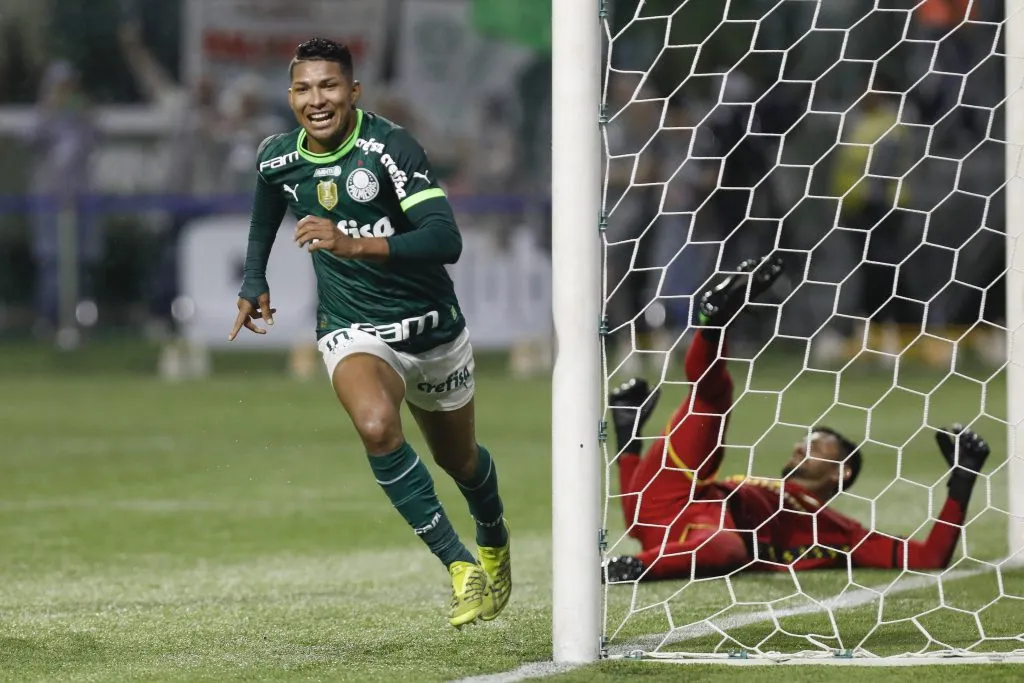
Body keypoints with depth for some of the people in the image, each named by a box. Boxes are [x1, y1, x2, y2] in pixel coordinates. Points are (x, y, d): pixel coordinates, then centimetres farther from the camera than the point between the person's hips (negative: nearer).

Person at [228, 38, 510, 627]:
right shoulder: (278, 159, -5)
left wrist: (354, 245, -41)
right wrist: (255, 283, 16)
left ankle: (495, 540, 55)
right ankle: (460, 567, -25)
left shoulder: (389, 147, -21)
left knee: (459, 459, 19)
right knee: (377, 425, -32)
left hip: (433, 328, -1)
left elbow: (446, 240, -31)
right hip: (355, 332, 1)